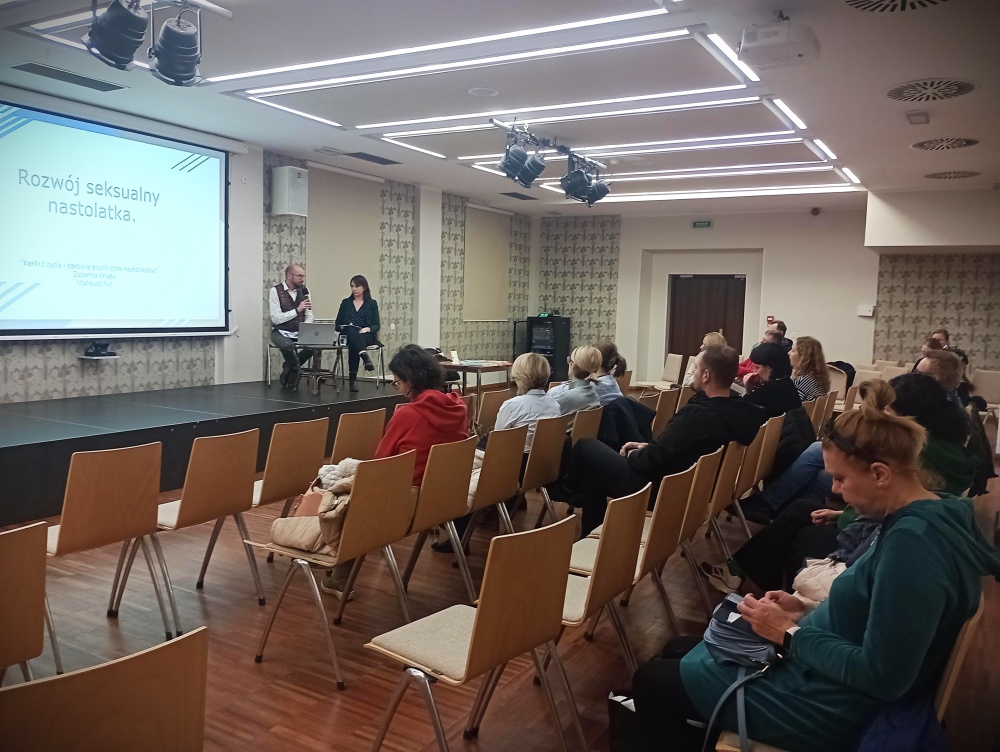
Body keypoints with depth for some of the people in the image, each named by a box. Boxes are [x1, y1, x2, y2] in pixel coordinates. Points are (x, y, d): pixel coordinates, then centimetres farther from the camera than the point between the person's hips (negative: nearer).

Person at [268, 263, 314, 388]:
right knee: (288, 345, -38)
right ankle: (295, 370, -5)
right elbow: (276, 319, -15)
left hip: (299, 333, 5)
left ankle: (289, 370, -1)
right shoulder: (275, 291, -7)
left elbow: (309, 316, 8)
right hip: (280, 333, -5)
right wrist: (297, 310, -22)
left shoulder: (304, 291, 7)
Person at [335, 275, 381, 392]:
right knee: (352, 332, -39)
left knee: (353, 344, -37)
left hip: (367, 336, -1)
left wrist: (367, 329, -18)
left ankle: (353, 378, -47)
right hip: (348, 336, 1)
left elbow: (377, 325, 4)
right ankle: (365, 357, -62)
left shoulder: (372, 303, 12)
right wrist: (344, 327, -10)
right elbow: (337, 325, 14)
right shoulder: (345, 302, 17)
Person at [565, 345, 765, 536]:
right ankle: (593, 528, 38)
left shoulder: (697, 414, -32)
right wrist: (646, 448, 6)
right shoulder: (743, 411, -6)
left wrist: (633, 455, -4)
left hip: (658, 489, -9)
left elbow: (651, 460, -25)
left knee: (586, 447, 11)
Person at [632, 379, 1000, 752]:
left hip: (831, 707, -10)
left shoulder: (913, 540, -30)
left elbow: (882, 676, -29)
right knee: (679, 656, 20)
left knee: (651, 683, 1)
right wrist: (810, 613, 3)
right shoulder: (937, 513, 0)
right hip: (823, 671, 10)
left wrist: (791, 634, -19)